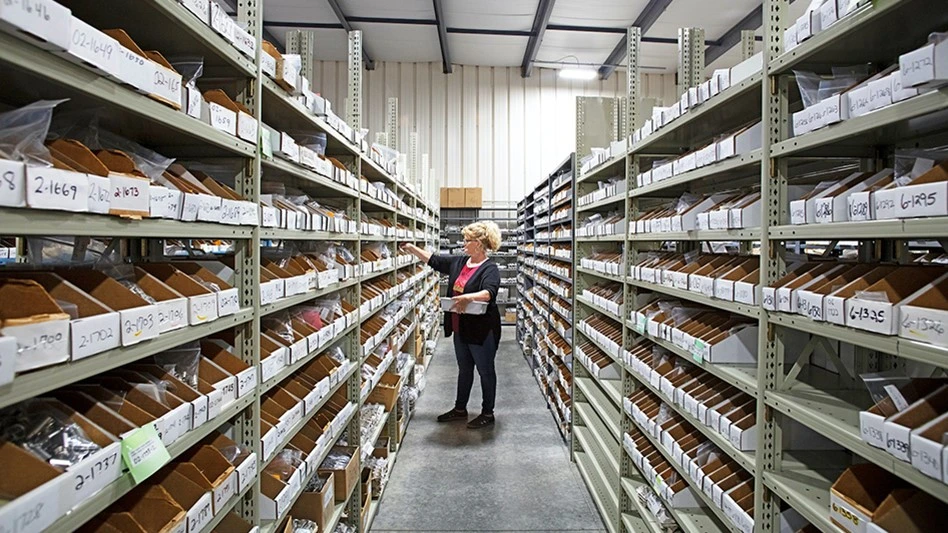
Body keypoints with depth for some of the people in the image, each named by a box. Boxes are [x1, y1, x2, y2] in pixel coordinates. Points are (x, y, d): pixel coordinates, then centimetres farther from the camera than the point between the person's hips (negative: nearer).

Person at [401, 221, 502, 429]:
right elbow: (434, 260, 16)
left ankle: (487, 414, 21)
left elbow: (488, 293, -33)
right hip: (461, 329, 8)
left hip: (481, 331, -8)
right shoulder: (459, 262, 7)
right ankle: (460, 409, 34)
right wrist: (412, 248, 13)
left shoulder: (490, 269, -17)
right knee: (464, 369, 20)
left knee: (485, 371, 7)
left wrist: (469, 297, -49)